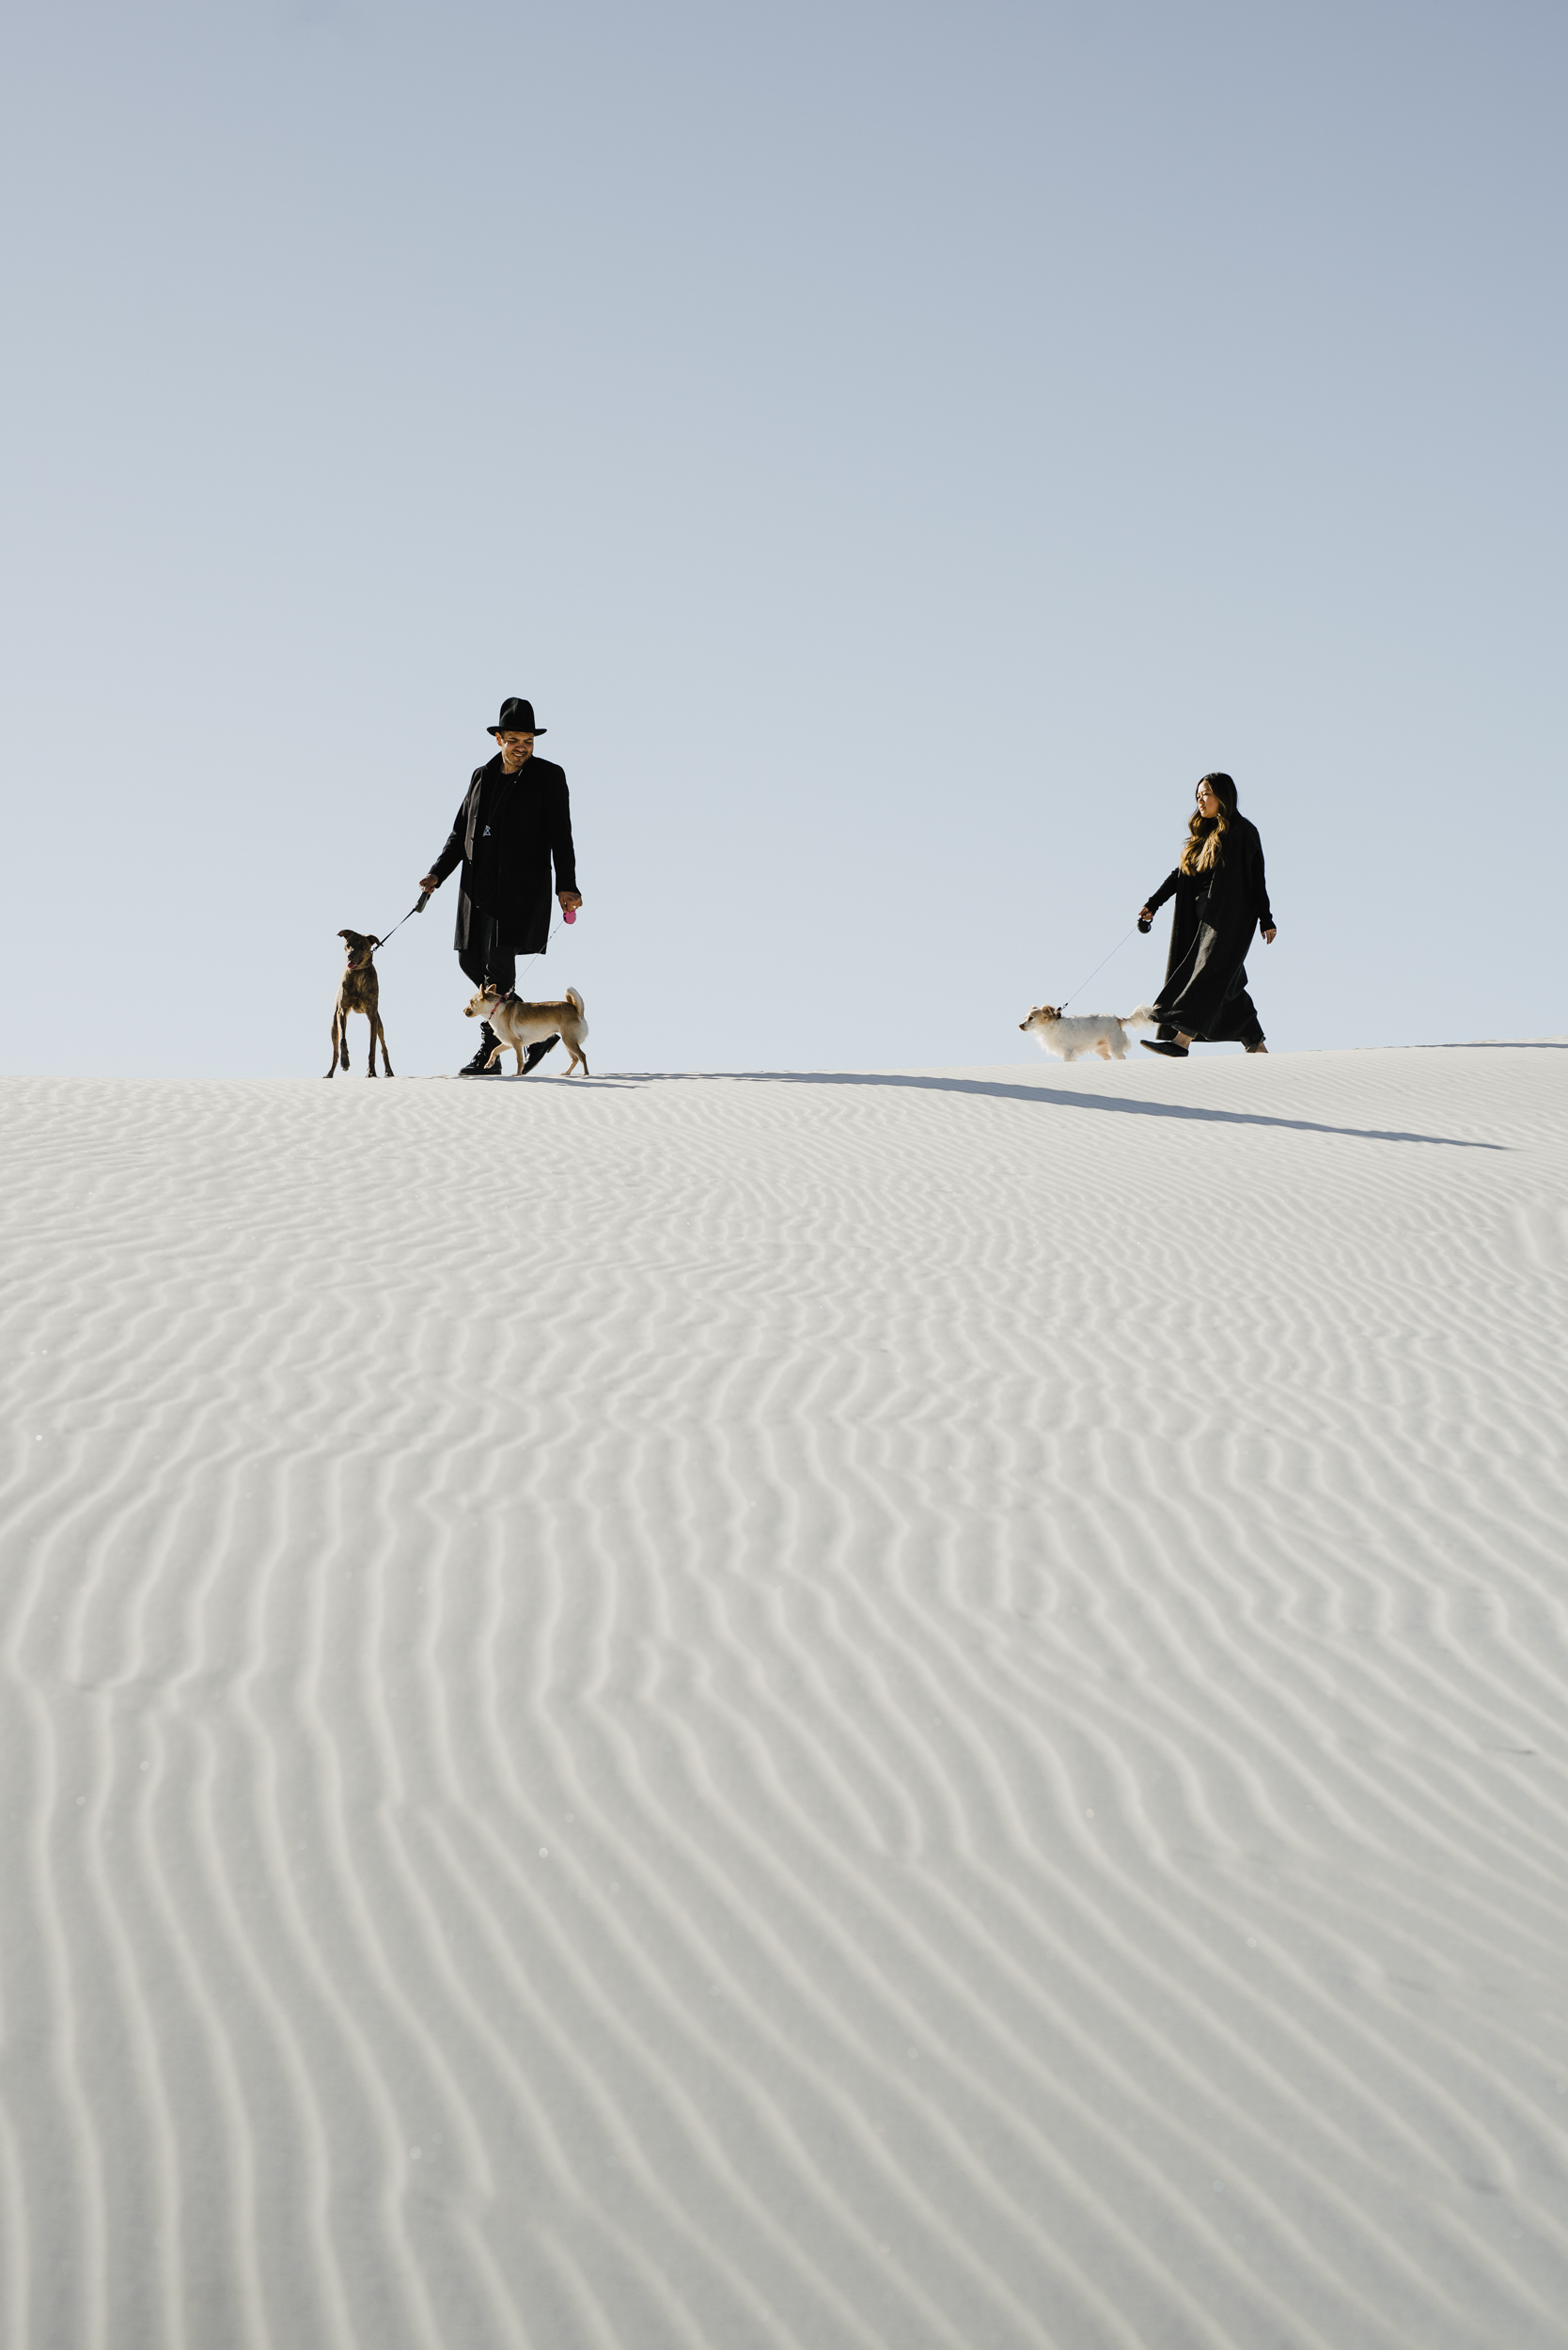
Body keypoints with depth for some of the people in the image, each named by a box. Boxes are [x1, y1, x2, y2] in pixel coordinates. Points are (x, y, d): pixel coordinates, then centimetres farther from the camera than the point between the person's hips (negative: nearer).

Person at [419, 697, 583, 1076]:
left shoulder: (549, 776, -1)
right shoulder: (481, 777, 13)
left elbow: (560, 835, -7)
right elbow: (460, 831, 16)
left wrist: (566, 885, -19)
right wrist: (437, 873, 3)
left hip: (521, 886, -6)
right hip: (479, 885, 6)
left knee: (499, 960, -12)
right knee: (471, 960, 4)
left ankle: (489, 1055, -5)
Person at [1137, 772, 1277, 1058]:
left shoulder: (1243, 833, -2)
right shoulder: (1203, 835, 19)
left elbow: (1257, 879, -5)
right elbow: (1179, 874, 15)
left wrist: (1266, 921, -8)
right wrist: (1153, 903, 5)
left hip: (1231, 917, -8)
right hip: (1205, 918, 8)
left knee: (1210, 973, -17)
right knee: (1227, 982, 8)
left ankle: (1182, 1040, -30)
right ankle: (1258, 1047, 15)